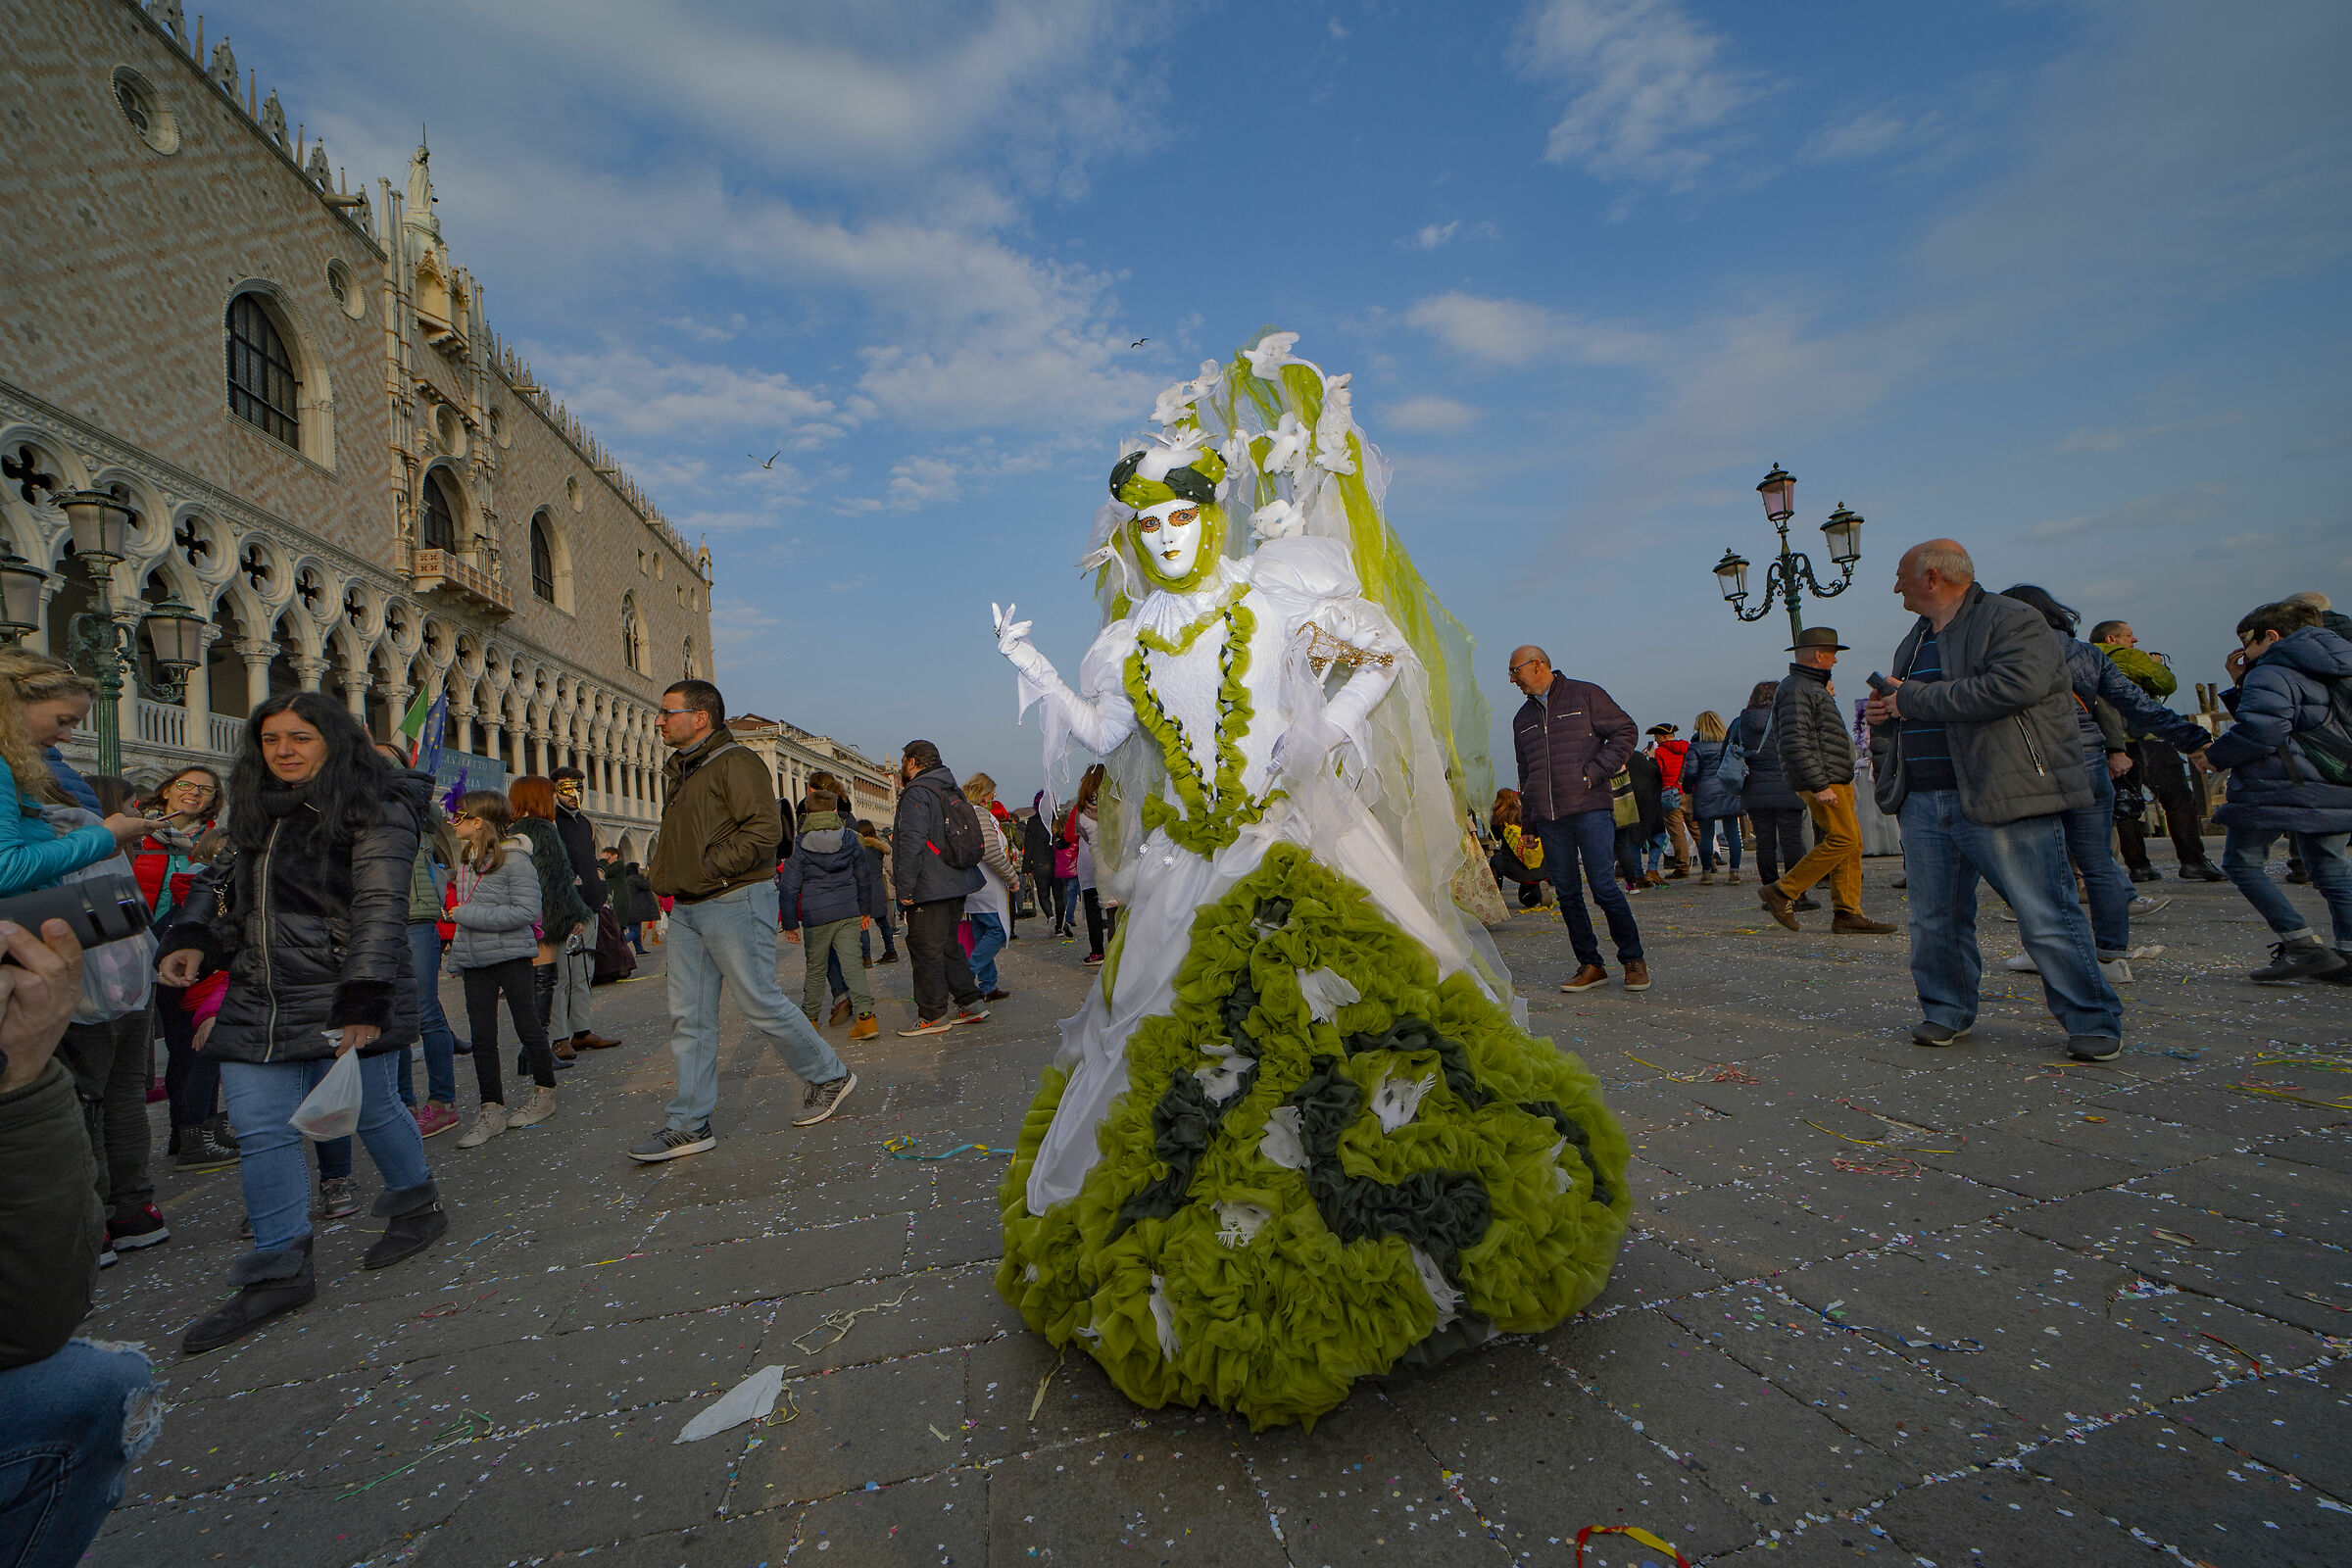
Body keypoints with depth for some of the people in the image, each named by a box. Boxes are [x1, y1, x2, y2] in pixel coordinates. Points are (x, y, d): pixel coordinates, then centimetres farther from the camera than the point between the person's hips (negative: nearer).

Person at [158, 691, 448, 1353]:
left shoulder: (375, 809, -9)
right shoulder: (262, 810, 16)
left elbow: (380, 907, -16)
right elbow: (241, 893, 28)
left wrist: (362, 1002, -23)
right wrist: (198, 942, 9)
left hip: (340, 998, -7)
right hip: (259, 999, 7)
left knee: (370, 1109, 5)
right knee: (260, 1130, 4)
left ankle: (418, 1206, 28)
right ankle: (280, 1270, 14)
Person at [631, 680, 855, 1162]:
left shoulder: (735, 763, -11)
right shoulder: (676, 769, 18)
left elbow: (764, 829, -21)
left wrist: (708, 867, -20)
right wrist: (662, 871, 13)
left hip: (734, 902, -9)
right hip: (686, 909, 9)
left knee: (760, 1004, -2)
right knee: (689, 1017, 8)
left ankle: (830, 1077, 17)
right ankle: (690, 1125, 16)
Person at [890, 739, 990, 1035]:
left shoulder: (917, 793, -13)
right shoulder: (952, 792, 14)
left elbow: (912, 844, -22)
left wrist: (905, 889, -20)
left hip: (930, 889, -9)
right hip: (957, 885, 9)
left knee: (925, 950, -1)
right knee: (948, 946, 17)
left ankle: (933, 1016, 5)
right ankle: (970, 1003, 18)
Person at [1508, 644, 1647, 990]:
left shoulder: (1585, 695, 4)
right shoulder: (1523, 718, 19)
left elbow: (1625, 730, 3)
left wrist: (1595, 772, -9)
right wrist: (1528, 822, 18)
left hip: (1590, 809, -5)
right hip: (1547, 819, 5)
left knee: (1604, 887, -8)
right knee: (1566, 893, 4)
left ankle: (1633, 960, 9)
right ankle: (1589, 965, 13)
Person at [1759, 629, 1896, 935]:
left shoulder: (1813, 688, 23)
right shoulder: (1795, 689, -12)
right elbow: (1794, 743, -22)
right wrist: (1818, 786, -25)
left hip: (1834, 780, 11)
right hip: (1822, 781, -11)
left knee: (1852, 844, 7)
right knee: (1843, 839, -15)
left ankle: (1848, 914, 8)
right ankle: (1781, 892, -9)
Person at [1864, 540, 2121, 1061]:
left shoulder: (2014, 622, -5)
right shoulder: (1913, 642, 20)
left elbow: (2011, 686, -23)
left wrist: (1912, 700, -16)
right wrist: (1882, 715, 6)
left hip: (2004, 799, -7)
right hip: (1923, 803, 7)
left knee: (2046, 919, -2)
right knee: (1934, 920, 10)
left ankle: (2093, 1022, 13)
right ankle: (1946, 1012, 23)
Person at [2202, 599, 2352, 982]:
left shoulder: (2271, 673, -11)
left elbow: (2259, 732, -22)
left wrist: (2213, 754, -7)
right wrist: (2241, 684, 18)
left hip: (2282, 787, -9)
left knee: (2241, 862, -1)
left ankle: (2303, 945, -9)